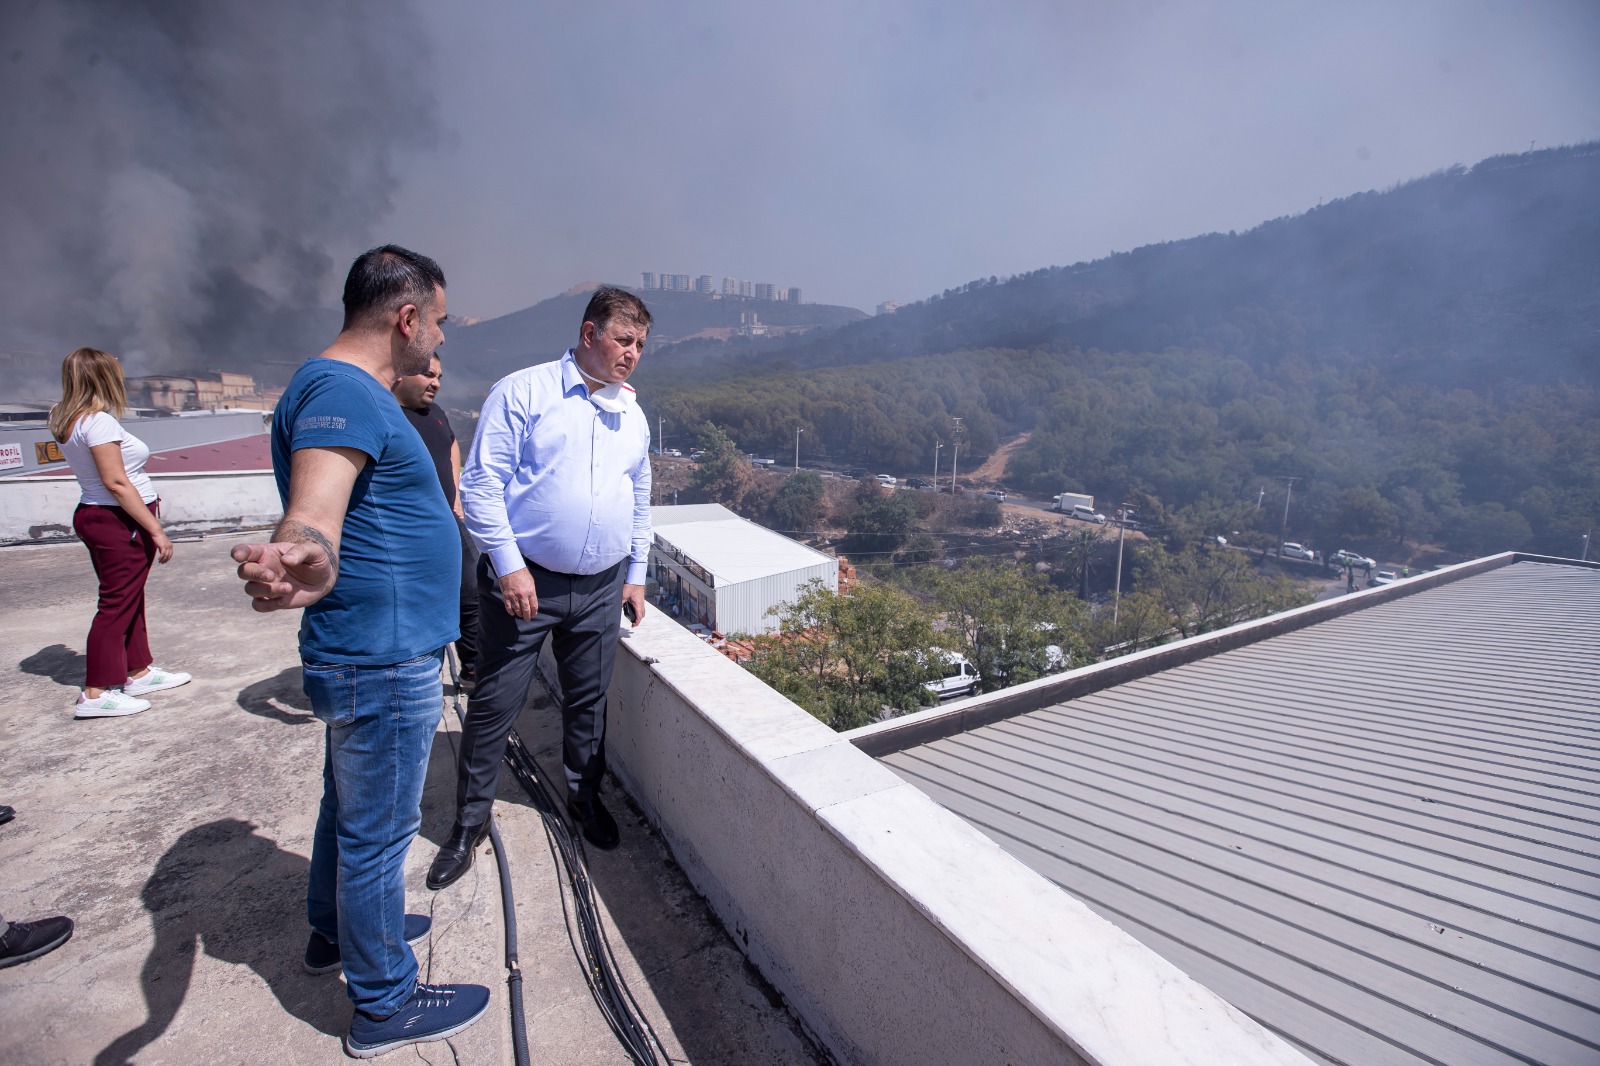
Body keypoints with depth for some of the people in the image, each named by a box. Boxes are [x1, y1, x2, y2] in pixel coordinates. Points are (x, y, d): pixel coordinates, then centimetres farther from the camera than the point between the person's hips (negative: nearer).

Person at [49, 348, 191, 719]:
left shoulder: (67, 420, 9)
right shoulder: (99, 422, -17)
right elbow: (116, 483, -21)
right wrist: (156, 529, -20)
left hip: (95, 517, 10)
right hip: (119, 522, -10)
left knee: (129, 600, 16)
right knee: (117, 604, -5)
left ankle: (138, 672, 26)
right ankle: (96, 694, 1)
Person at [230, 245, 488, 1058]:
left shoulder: (350, 389, 13)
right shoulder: (343, 390, -21)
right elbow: (313, 514, -36)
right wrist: (301, 559, -57)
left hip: (369, 653, 11)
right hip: (382, 662, -11)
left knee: (352, 808, 26)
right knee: (378, 832, 6)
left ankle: (339, 929, 48)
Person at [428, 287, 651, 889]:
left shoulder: (632, 416, 11)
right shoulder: (523, 393, -6)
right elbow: (481, 483, -9)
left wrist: (636, 575, 17)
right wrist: (508, 565, -15)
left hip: (600, 588, 5)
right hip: (523, 580, -4)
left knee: (589, 700, 15)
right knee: (495, 703, 6)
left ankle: (584, 797, 37)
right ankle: (470, 821, 26)